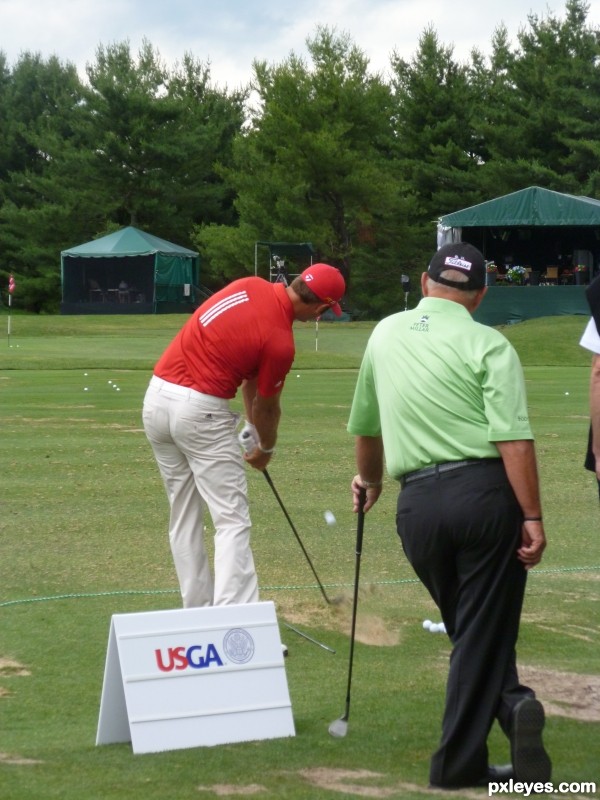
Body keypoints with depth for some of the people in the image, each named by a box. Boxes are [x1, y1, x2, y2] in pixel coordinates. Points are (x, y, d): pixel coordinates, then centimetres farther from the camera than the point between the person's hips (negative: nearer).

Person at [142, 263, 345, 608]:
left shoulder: (252, 286, 6)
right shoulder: (280, 342, -13)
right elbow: (267, 406, 3)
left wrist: (252, 426, 19)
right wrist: (266, 449, 22)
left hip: (157, 396, 8)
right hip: (200, 409, -8)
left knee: (184, 518, 15)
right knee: (232, 521, -5)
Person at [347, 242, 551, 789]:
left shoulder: (385, 334, 14)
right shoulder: (488, 345, -3)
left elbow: (364, 426, 27)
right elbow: (513, 440, -13)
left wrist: (369, 480, 44)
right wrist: (533, 518, -11)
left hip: (418, 502, 4)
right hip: (484, 492, -4)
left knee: (465, 627, 15)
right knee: (483, 631, 4)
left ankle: (510, 704, -5)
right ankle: (458, 763, -2)